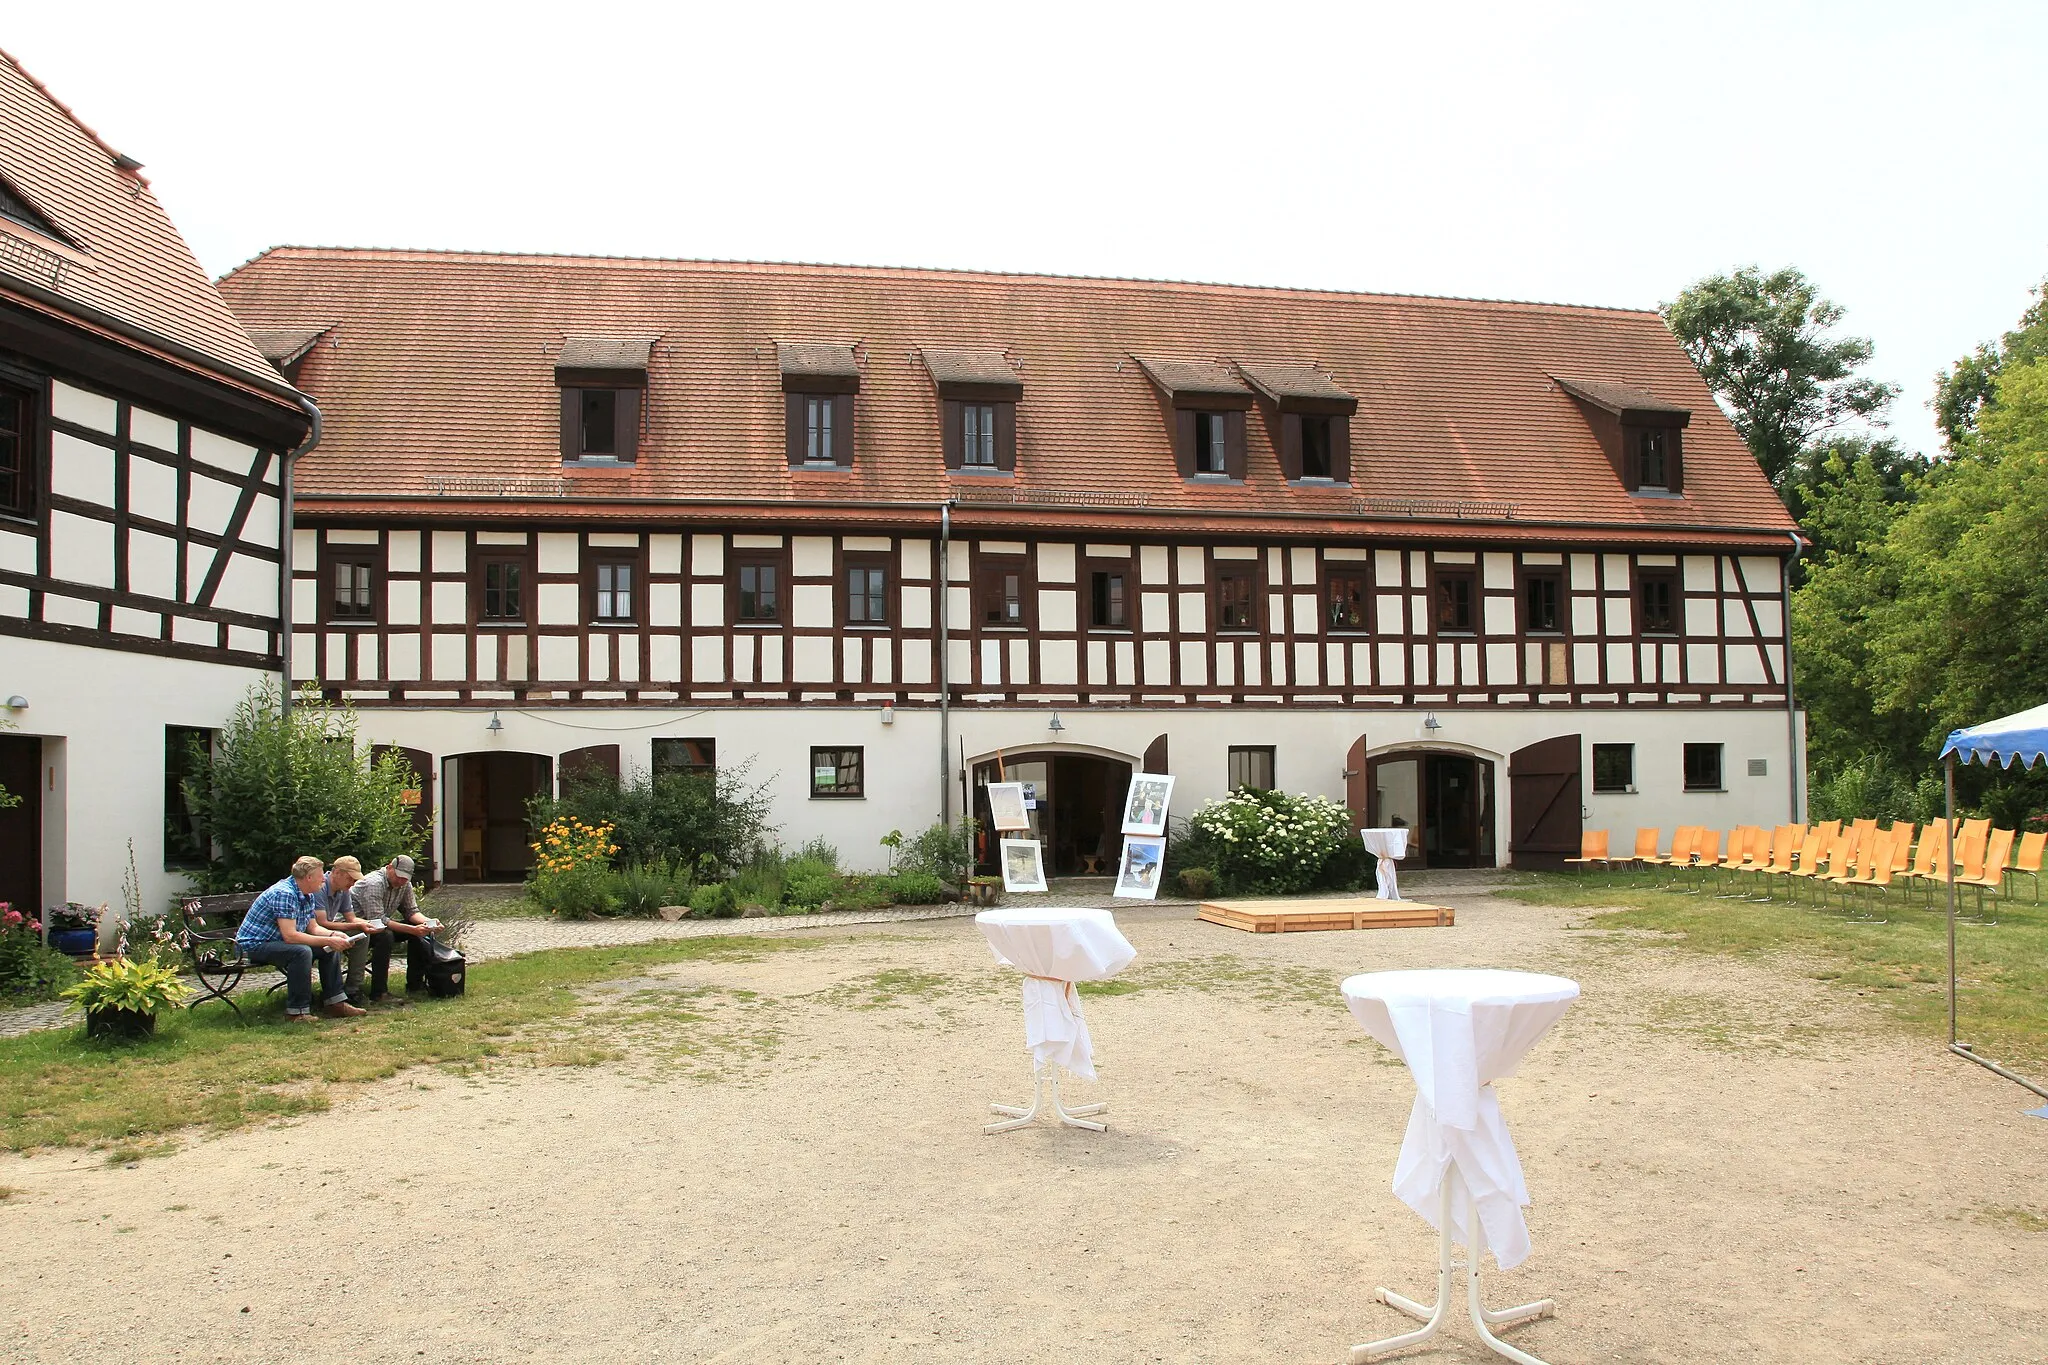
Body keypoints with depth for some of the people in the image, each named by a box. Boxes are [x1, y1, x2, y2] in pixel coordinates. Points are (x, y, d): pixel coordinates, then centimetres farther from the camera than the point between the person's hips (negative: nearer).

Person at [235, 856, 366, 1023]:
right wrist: (328, 941, -28)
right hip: (254, 945, -10)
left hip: (276, 942, 10)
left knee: (331, 949, 1)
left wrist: (334, 935, -9)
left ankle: (336, 1002, 3)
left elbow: (312, 928, 11)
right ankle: (296, 1012, -27)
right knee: (301, 951, -34)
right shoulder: (284, 894, -26)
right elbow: (290, 935, -32)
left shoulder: (307, 896, 5)